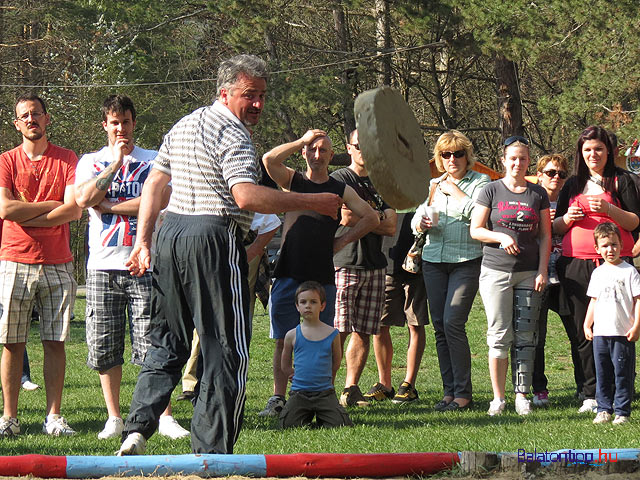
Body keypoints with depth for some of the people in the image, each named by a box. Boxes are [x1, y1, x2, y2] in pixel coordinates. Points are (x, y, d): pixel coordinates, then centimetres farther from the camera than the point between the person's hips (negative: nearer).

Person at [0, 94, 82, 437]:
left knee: (55, 342, 1)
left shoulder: (67, 160, 6)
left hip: (57, 264, 0)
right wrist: (51, 205, -6)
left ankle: (54, 417, 5)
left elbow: (74, 210, -6)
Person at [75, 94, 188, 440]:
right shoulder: (90, 162, 13)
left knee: (152, 343, -7)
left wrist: (108, 206, -6)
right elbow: (84, 199, -7)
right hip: (103, 265, 2)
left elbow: (160, 201, -9)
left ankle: (165, 417, -5)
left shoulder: (153, 161, 8)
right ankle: (113, 418, 11)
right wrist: (116, 162, -7)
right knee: (104, 346, 2)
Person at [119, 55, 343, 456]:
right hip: (214, 240, -9)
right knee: (227, 350, -3)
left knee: (167, 345, 17)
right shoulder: (232, 133, -11)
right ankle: (212, 454, -5)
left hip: (171, 235, 9)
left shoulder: (185, 125, 17)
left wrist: (143, 241, 21)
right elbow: (246, 197, -24)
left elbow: (155, 182, 19)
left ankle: (137, 431, 5)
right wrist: (313, 203, -22)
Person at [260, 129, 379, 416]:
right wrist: (302, 141, -7)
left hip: (323, 276, 1)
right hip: (289, 274, -1)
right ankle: (278, 398, 2)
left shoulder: (341, 190, 11)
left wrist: (342, 241, 4)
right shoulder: (293, 181, 9)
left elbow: (372, 218, 10)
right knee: (283, 339, 0)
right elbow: (269, 160, -10)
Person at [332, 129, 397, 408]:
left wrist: (359, 218, -5)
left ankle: (351, 389, 7)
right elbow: (344, 219, -13)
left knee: (363, 332, 3)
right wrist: (375, 217, -5)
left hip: (374, 266, 5)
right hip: (344, 263, -5)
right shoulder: (339, 179, 2)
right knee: (338, 331, -11)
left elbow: (391, 227, 6)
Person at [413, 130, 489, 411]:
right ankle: (449, 390, 10)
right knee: (439, 325, 3)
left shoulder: (479, 182, 3)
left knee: (453, 322, -15)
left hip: (466, 260, -6)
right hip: (434, 260, 6)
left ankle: (463, 393, -10)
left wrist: (454, 191, -7)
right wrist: (421, 223, -8)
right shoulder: (433, 185, 18)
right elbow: (416, 221, 13)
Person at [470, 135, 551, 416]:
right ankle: (498, 398, 1)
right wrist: (501, 237, -15)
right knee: (499, 334, -3)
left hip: (529, 273, 2)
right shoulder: (491, 191, 3)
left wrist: (542, 270, 0)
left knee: (526, 335, 0)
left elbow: (545, 235, 10)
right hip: (496, 270, -2)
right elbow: (475, 230, 2)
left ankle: (522, 394, 5)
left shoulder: (538, 194, 9)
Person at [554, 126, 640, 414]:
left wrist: (608, 209, -15)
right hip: (576, 265, 4)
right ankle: (591, 394, 6)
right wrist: (568, 218, -1)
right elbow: (555, 228, 20)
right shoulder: (573, 185, 18)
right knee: (584, 332, 2)